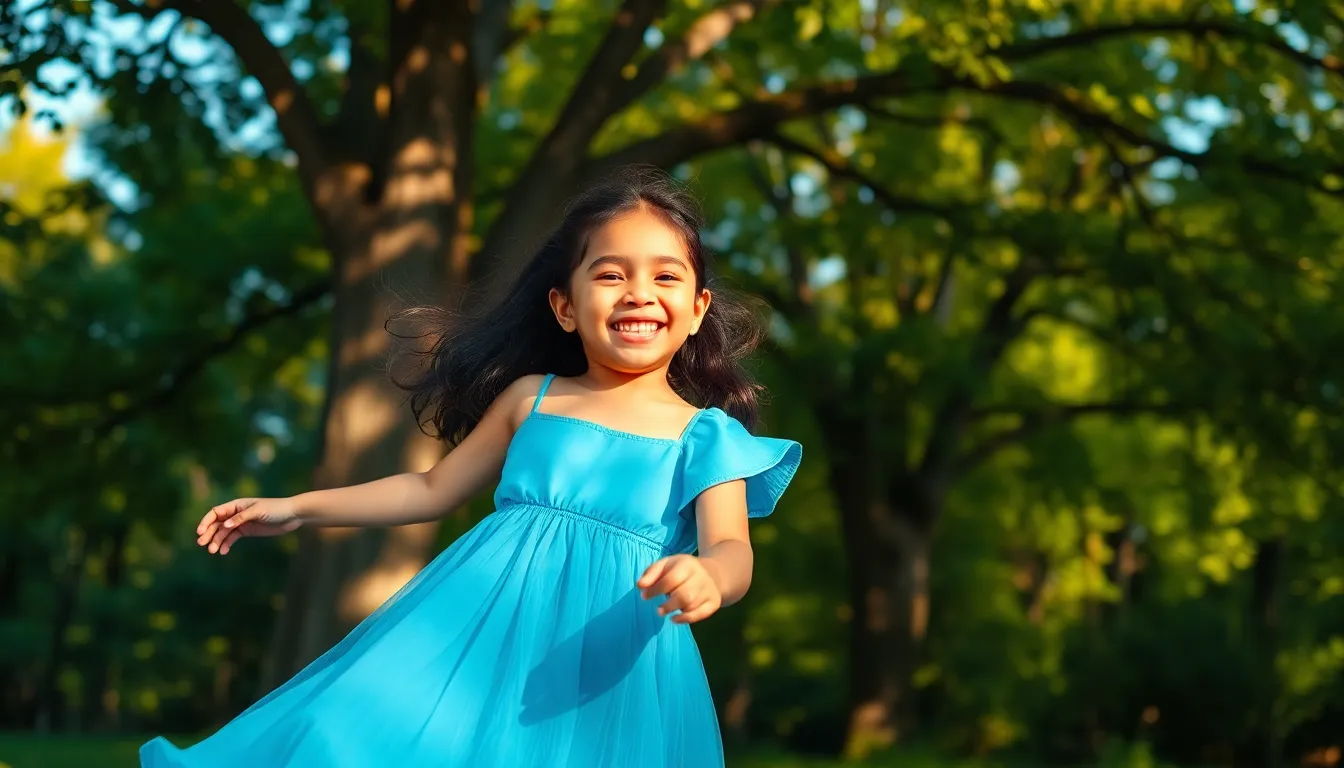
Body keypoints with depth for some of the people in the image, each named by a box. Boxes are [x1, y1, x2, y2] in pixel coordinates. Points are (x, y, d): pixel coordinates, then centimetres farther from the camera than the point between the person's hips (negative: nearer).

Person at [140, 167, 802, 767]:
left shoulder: (707, 436, 5)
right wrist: (299, 509, 21)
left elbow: (732, 549, -9)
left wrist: (707, 578, -35)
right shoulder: (530, 398, 12)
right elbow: (433, 489, 23)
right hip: (485, 620, 2)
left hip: (608, 659, -2)